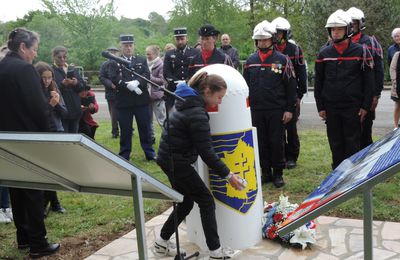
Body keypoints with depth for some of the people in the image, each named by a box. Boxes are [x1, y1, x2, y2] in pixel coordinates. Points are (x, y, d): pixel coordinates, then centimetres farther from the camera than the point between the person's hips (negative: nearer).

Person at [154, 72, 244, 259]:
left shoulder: (186, 102, 8)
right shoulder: (197, 114, -22)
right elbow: (206, 152, -21)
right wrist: (227, 174, -15)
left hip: (168, 158, 9)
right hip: (177, 162, -9)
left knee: (186, 202, 18)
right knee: (206, 201, 1)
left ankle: (162, 241, 28)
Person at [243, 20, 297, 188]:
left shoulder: (282, 60, -3)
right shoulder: (250, 61, 8)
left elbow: (291, 86, -4)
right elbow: (245, 86, 14)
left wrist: (289, 109, -7)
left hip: (277, 110, -3)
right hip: (256, 111, 4)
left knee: (276, 142, 3)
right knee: (261, 143, 9)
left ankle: (278, 174, 16)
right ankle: (266, 173, 21)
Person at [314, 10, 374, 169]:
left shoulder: (361, 51, -3)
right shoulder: (324, 54, 4)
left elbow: (368, 81, -2)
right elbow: (318, 83, 7)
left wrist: (365, 106, -6)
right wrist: (320, 107, 4)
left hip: (353, 108, -2)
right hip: (331, 108, 2)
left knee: (352, 144, 4)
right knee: (335, 144, 10)